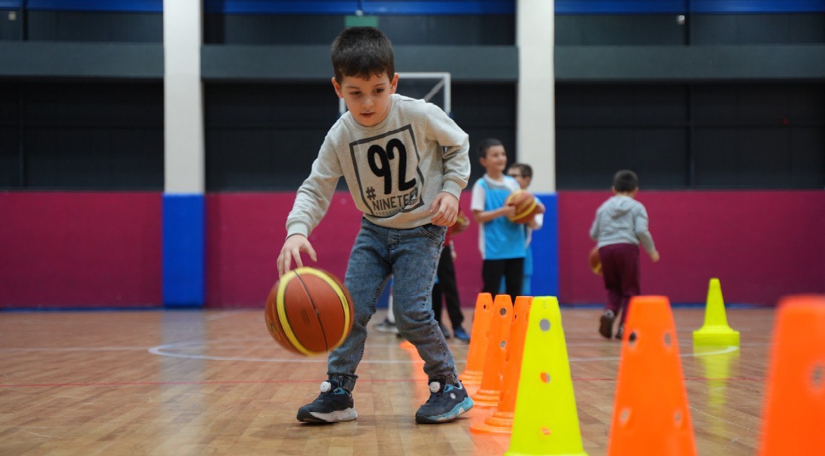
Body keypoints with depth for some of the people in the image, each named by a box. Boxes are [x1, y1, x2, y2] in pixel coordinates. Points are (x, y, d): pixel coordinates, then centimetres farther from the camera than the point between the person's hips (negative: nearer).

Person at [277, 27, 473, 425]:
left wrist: (451, 188, -13)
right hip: (375, 230, 4)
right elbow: (316, 189, -11)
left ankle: (449, 388, 3)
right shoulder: (340, 137, -11)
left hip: (421, 229, -3)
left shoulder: (420, 115, -17)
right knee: (351, 305, -7)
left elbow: (458, 145, 0)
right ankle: (338, 392, 4)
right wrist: (297, 231, -29)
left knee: (410, 311, -15)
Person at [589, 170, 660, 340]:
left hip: (605, 249, 3)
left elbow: (593, 233, 17)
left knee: (613, 287, 18)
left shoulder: (603, 207, 18)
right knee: (630, 289, 7)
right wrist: (651, 250, 7)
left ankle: (609, 311, -10)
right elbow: (641, 231, -6)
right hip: (627, 247, -3)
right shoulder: (637, 207, 7)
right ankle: (624, 325, -2)